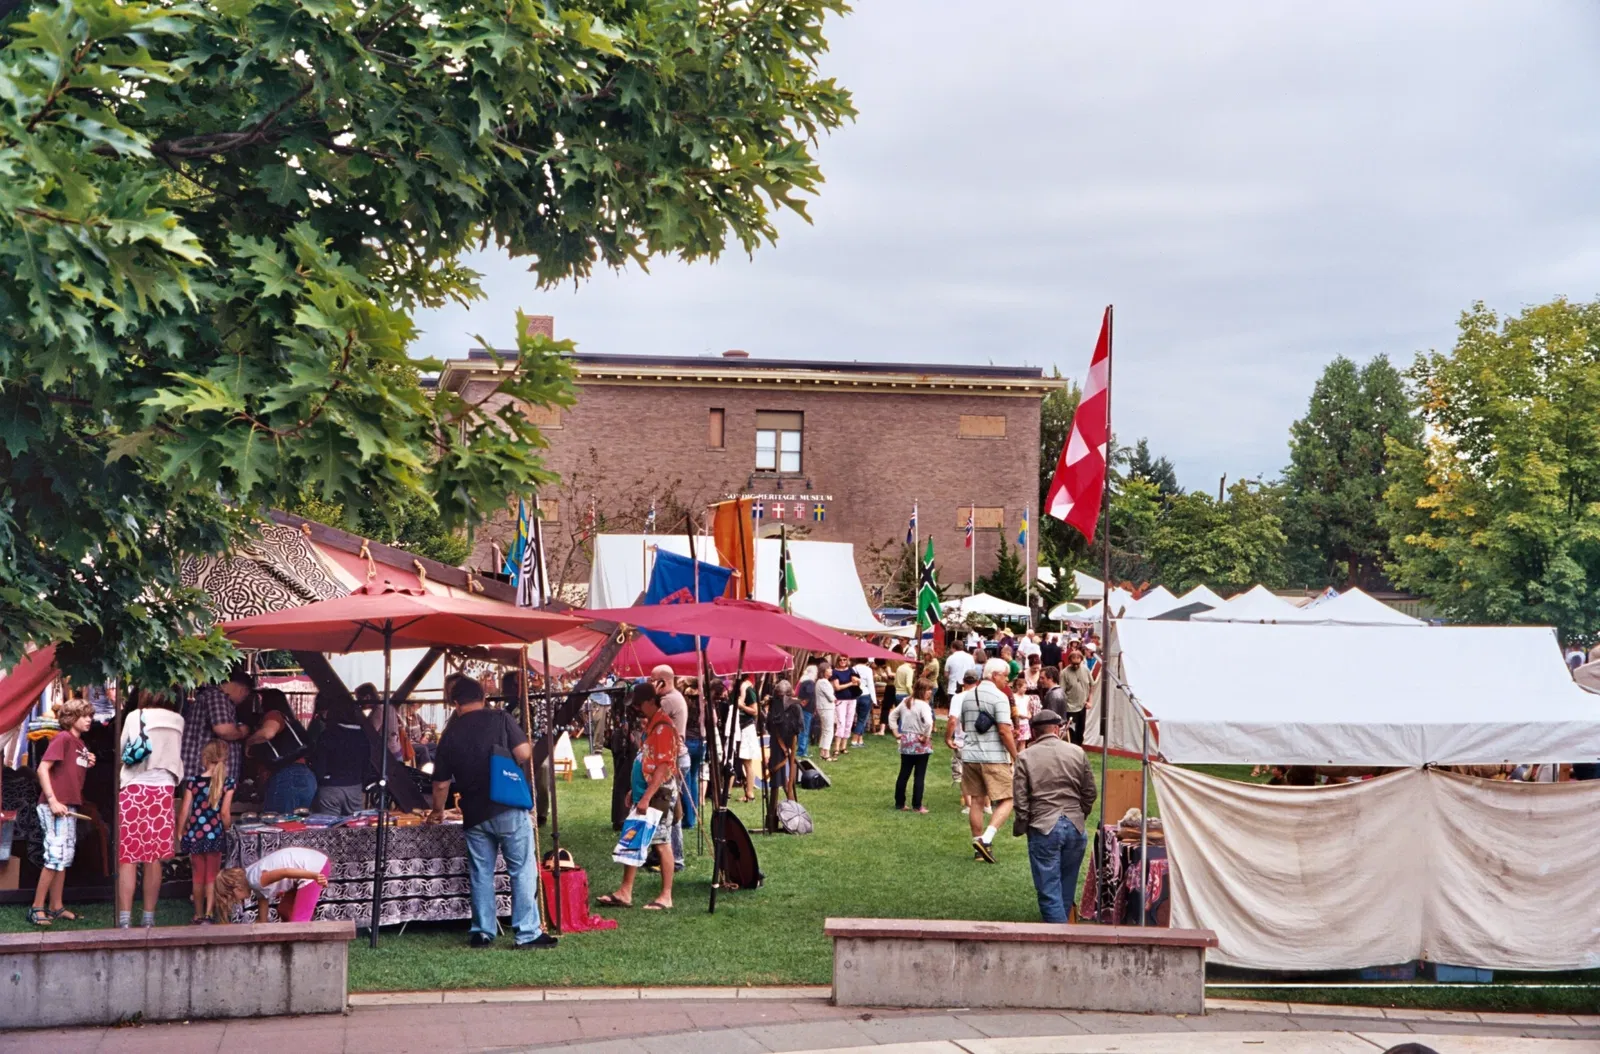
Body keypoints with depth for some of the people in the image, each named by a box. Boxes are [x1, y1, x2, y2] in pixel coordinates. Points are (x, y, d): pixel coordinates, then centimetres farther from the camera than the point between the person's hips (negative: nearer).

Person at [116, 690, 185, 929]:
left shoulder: (135, 717, -4)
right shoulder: (177, 721, 5)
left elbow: (122, 750, 3)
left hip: (134, 788, -3)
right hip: (163, 789, 3)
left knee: (128, 857, -2)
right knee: (154, 858, 8)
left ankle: (125, 918, -8)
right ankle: (148, 917, 10)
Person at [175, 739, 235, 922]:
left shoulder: (192, 780, -4)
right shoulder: (227, 782, -7)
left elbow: (184, 810, -3)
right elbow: (225, 813, -9)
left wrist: (180, 833, 8)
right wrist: (228, 829, 8)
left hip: (194, 834, 1)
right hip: (215, 835, -1)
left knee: (198, 876, 13)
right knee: (212, 876, 10)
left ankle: (198, 914, 20)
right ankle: (209, 912, 1)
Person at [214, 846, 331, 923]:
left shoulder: (257, 880, -17)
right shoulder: (259, 885, 12)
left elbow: (285, 872, -33)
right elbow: (262, 918, 21)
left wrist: (315, 876, -42)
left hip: (316, 867, -10)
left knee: (298, 921, -11)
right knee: (284, 911, 20)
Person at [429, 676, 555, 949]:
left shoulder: (451, 734, 7)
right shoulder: (500, 719, -3)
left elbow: (441, 784, 13)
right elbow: (523, 754, -13)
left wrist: (438, 812, 30)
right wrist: (529, 746, 11)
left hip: (474, 814, 3)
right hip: (509, 809, -3)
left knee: (480, 874, 13)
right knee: (522, 870, 2)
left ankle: (482, 932, 16)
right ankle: (528, 933, 0)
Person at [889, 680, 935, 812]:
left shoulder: (905, 702, 6)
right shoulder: (923, 705, -17)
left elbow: (892, 715, 15)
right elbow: (928, 722, -32)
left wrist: (896, 732, 12)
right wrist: (925, 736, -18)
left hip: (906, 742, 7)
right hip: (920, 744, -7)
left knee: (904, 774, 13)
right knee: (919, 776, 2)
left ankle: (899, 803, 18)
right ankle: (917, 805, 5)